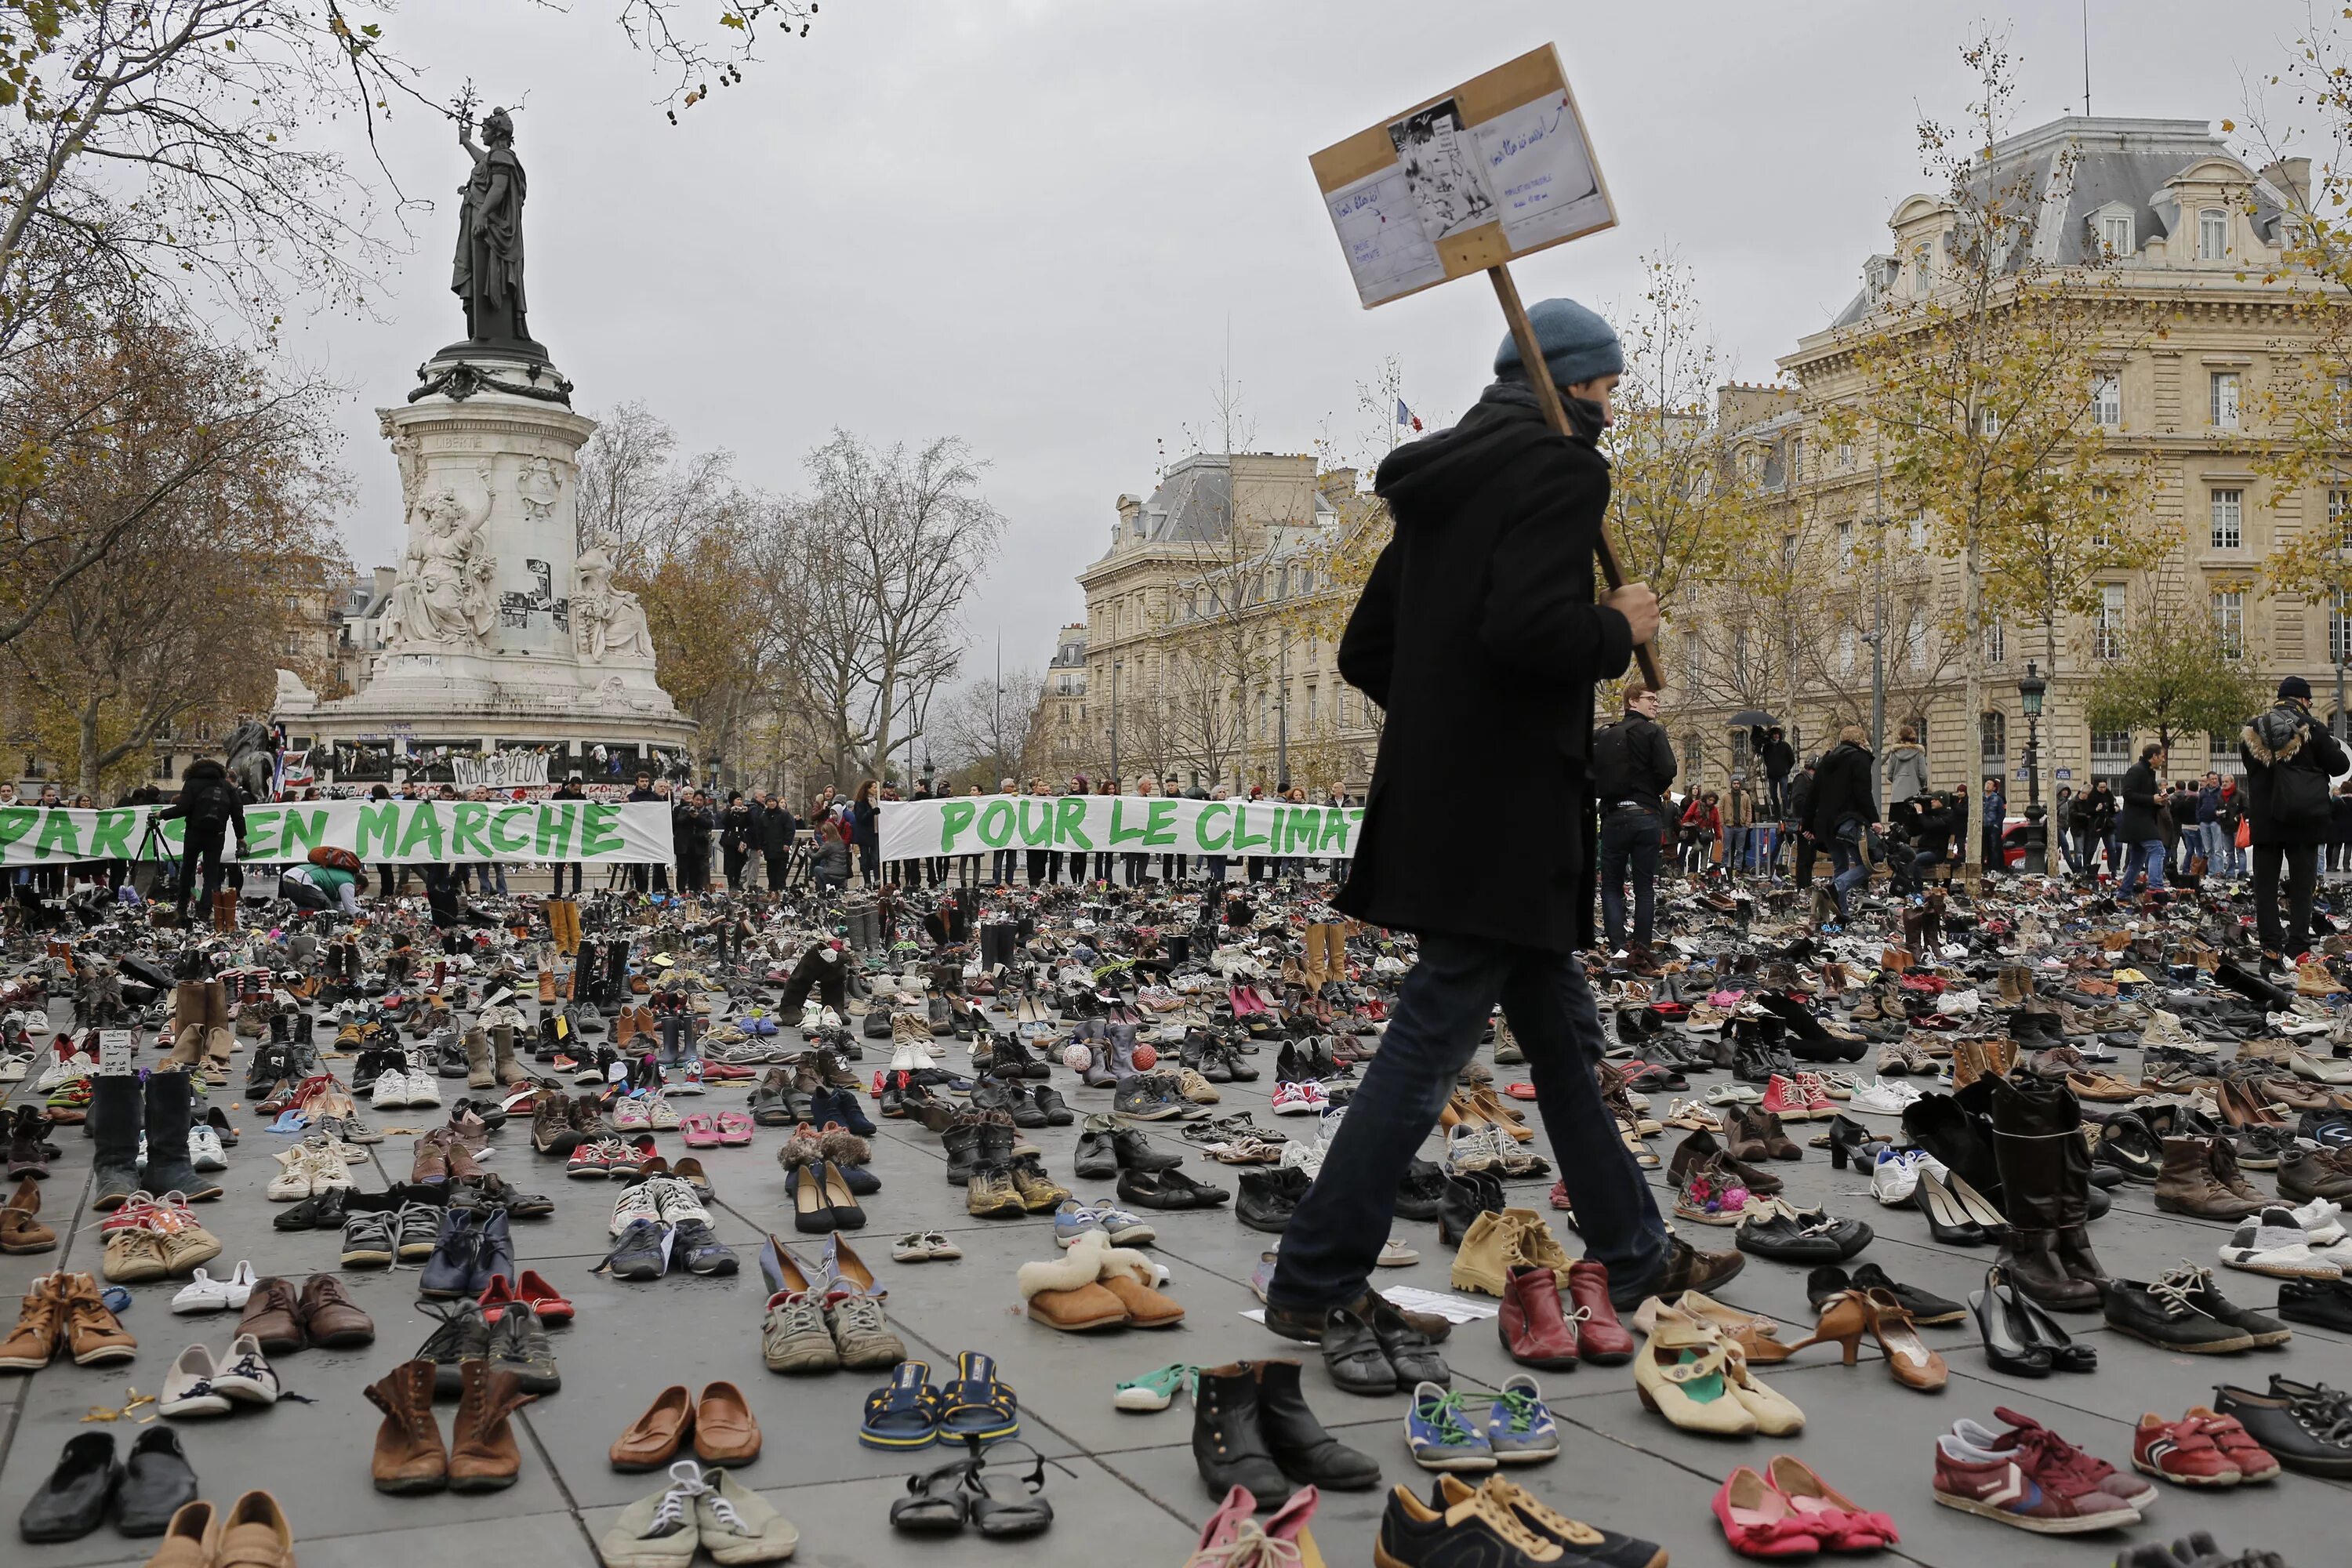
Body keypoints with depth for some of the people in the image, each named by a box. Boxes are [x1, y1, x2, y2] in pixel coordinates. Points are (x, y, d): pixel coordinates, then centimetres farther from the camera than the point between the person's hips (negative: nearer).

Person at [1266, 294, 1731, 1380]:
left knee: (1563, 1034, 17)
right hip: (1503, 810, -10)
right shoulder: (1562, 467, -10)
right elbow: (1527, 629, -26)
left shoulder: (1444, 477, 17)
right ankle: (1314, 1283, 1)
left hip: (1434, 795, 10)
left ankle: (1635, 1259, 29)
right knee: (1430, 1042, -5)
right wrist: (1620, 629, -7)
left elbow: (1364, 651, 17)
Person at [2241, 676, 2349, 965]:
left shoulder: (2253, 729, 3)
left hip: (2264, 819, 3)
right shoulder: (2310, 728, -9)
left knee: (2266, 885, 7)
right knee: (2301, 886, 3)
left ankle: (2271, 950, 4)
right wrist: (2334, 748, 16)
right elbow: (2339, 766, -2)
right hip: (2303, 820, -3)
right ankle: (2297, 950, 0)